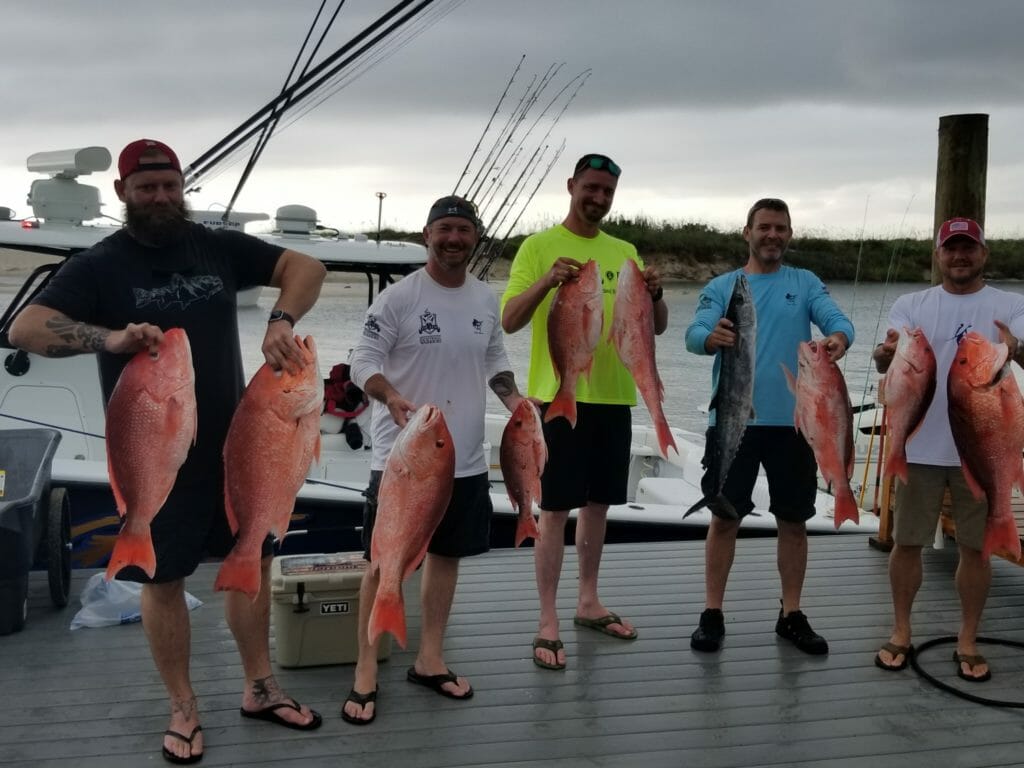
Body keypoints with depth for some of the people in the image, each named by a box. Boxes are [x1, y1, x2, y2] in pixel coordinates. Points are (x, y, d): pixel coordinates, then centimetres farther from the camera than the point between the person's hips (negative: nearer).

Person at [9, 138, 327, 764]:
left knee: (252, 560, 12)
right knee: (164, 579, 6)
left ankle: (261, 688, 29)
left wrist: (282, 321, -20)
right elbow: (26, 329, -18)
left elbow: (306, 267, 0)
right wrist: (112, 338, -35)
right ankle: (184, 709, 23)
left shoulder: (218, 247, 2)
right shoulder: (101, 264, -7)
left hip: (234, 442, 4)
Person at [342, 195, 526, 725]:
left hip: (465, 459, 6)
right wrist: (392, 396, -31)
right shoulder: (397, 297, -10)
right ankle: (366, 672, 13)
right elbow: (363, 361, -11)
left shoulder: (487, 300, 7)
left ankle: (429, 659, 30)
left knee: (447, 555, 14)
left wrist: (513, 400, 1)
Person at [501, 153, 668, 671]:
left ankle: (588, 601, 28)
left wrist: (655, 295, -12)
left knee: (598, 501, 14)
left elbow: (657, 327, 9)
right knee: (556, 508, -4)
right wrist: (546, 281, -28)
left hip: (613, 395, 5)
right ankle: (548, 623, 2)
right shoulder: (539, 246, -3)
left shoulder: (625, 253, 11)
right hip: (560, 394, -5)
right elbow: (509, 321, -11)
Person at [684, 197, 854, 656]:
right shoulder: (721, 286, 5)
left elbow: (837, 319, -8)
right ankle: (712, 614, 14)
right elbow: (694, 334, -10)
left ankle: (791, 615, 22)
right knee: (724, 517, 3)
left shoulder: (805, 283, 8)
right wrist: (713, 337, -34)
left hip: (792, 420, 1)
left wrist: (838, 339, -33)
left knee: (793, 520, 9)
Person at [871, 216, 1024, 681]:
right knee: (907, 542, 8)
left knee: (975, 547, 8)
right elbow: (889, 362, -12)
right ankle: (901, 632, 24)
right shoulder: (911, 305, 2)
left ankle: (968, 641, 22)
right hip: (920, 447, 1)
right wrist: (885, 354, -37)